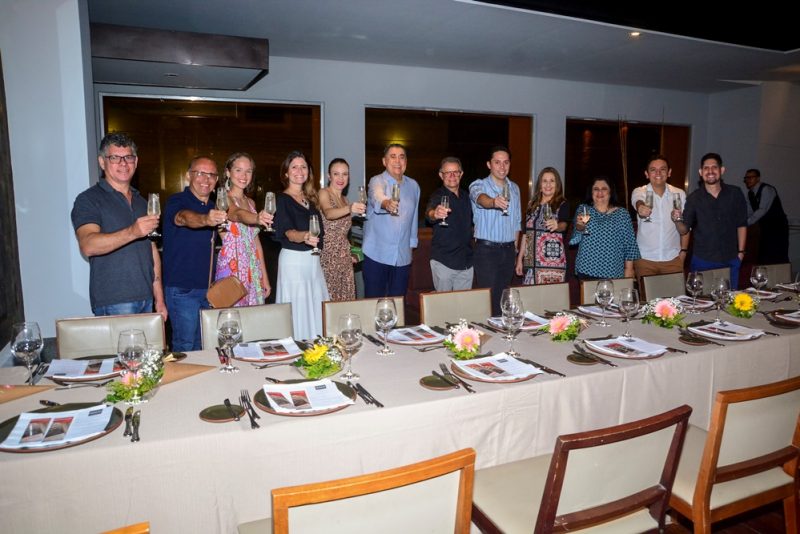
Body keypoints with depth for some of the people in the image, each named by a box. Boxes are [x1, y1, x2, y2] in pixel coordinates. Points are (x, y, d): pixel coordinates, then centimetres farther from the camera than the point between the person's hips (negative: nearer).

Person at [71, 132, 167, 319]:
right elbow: (88, 245, -18)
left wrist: (159, 298, 12)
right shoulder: (88, 200, -2)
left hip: (146, 298, 6)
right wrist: (131, 233, -33)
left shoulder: (142, 202, 18)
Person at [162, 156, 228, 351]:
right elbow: (185, 218, -36)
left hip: (207, 288, 7)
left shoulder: (212, 208, 12)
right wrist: (205, 219, -56)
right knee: (185, 346, -4)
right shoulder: (177, 201, -11)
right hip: (182, 289, -7)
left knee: (202, 344, 16)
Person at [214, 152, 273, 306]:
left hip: (252, 271, 6)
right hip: (231, 269, -6)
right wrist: (257, 218, -51)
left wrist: (264, 277, 12)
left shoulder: (251, 202, 14)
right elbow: (238, 214, -29)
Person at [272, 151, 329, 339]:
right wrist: (304, 236, -41)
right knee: (297, 308, -2)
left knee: (315, 307, 9)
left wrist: (315, 239, 6)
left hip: (313, 260, 7)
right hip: (293, 259, -7)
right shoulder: (282, 199, -7)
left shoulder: (310, 198, 13)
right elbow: (288, 233, -22)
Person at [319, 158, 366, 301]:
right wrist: (349, 209, -45)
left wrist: (349, 253, 11)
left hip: (344, 257, 7)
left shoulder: (345, 200, 15)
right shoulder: (324, 193, -5)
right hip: (327, 255, -6)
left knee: (346, 299, 4)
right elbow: (328, 214, -28)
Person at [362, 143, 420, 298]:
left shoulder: (413, 185, 9)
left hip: (403, 256, 4)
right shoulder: (377, 181, -6)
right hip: (376, 254, -4)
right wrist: (386, 203, -52)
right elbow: (377, 197, -30)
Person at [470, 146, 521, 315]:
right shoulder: (479, 185, -8)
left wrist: (514, 246, 14)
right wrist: (493, 201, -55)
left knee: (503, 298, 12)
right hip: (486, 250, -5)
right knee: (488, 298, -5)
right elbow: (480, 198, -33)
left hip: (508, 250, 6)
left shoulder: (514, 188, 12)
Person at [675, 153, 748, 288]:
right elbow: (684, 230, -4)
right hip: (702, 261, -2)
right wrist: (677, 221, -25)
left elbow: (741, 225, 8)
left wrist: (741, 251, 5)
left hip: (731, 261, 2)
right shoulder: (694, 198, -3)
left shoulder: (735, 194, 1)